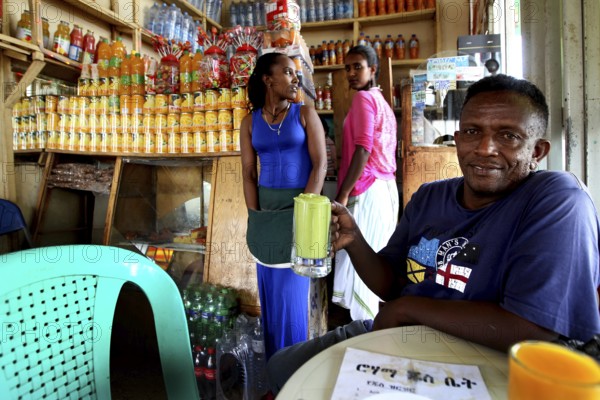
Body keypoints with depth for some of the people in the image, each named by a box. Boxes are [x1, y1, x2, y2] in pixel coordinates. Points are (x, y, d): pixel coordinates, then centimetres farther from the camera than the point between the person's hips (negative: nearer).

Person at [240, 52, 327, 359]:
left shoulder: (305, 114, -2)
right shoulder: (250, 122, 5)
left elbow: (320, 164, -9)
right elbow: (248, 173, 3)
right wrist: (255, 216, -5)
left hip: (300, 204, -3)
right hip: (266, 207, 3)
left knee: (292, 286, 4)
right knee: (269, 285, 13)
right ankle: (273, 360, 34)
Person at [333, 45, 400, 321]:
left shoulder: (363, 97, -7)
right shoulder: (383, 101, 21)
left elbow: (362, 150, -19)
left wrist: (343, 194, -18)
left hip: (366, 191, -10)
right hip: (386, 187, 10)